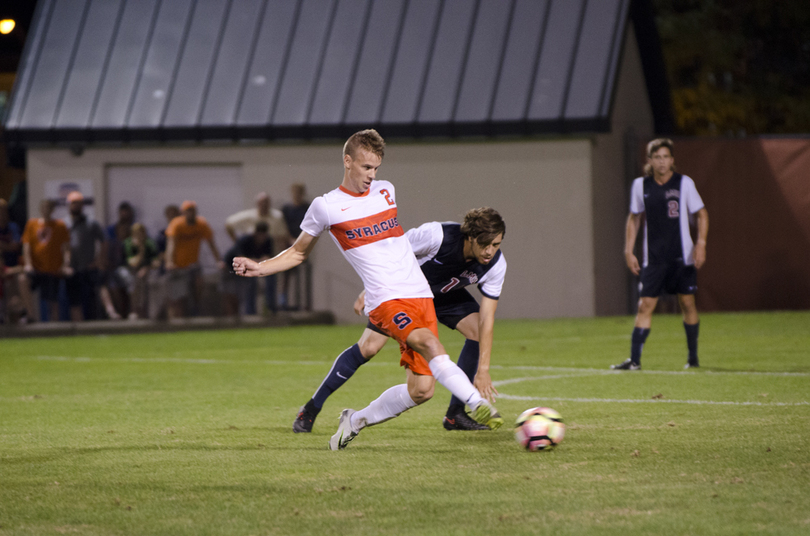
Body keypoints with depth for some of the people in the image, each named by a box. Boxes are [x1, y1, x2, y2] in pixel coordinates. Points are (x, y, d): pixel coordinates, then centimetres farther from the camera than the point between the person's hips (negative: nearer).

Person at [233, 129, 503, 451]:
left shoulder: (386, 192, 15)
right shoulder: (326, 207, 2)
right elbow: (298, 253, 15)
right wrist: (260, 268, 1)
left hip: (420, 294, 5)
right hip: (385, 301, -5)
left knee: (421, 390, -2)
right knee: (429, 343, -34)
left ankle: (356, 420, 18)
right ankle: (477, 405, -34)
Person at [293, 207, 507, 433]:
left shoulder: (496, 264, -27)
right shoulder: (437, 235, -37)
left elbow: (486, 319, -25)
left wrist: (483, 370, -30)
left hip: (447, 295, 4)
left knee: (478, 331, -19)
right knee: (368, 347, -13)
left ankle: (455, 414, -6)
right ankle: (310, 409, 0)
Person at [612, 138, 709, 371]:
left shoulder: (684, 183, -4)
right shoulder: (640, 185, 2)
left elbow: (701, 214, 3)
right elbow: (634, 218, 13)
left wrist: (701, 244, -9)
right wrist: (628, 251, 8)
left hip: (682, 256, -1)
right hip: (653, 258, 1)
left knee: (687, 303, 3)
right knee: (645, 305, -5)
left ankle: (693, 357, 16)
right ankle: (634, 359, -5)